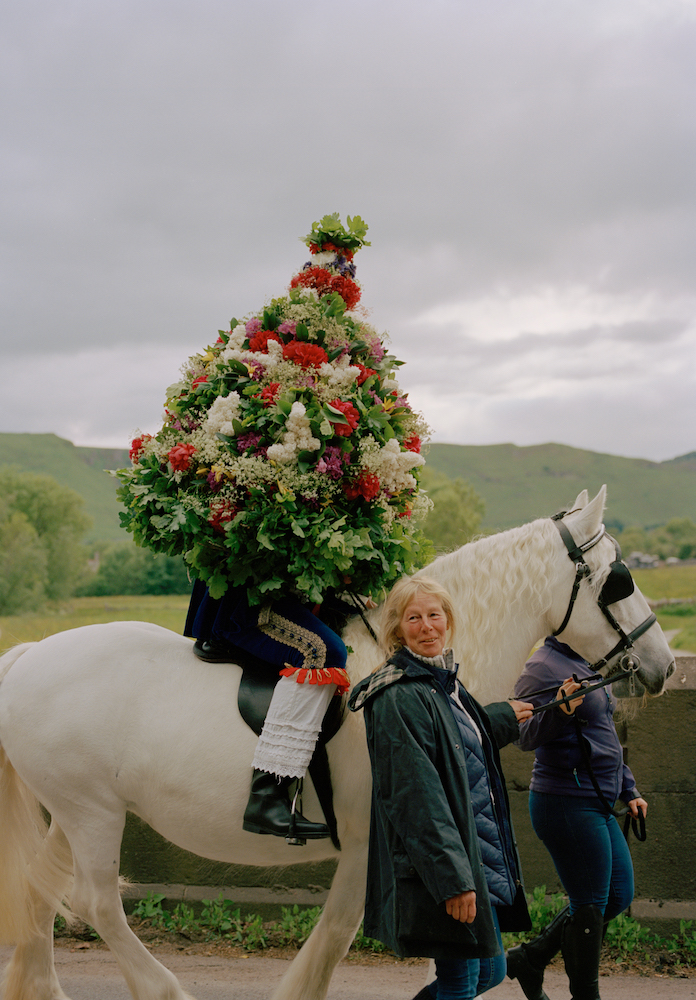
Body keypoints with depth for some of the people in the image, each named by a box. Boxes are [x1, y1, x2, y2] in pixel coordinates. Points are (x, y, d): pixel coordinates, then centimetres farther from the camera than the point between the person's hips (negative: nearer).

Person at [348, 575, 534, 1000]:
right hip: (446, 866, -9)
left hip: (484, 853, 9)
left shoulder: (446, 682, 11)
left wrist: (502, 719, 35)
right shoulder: (399, 698, -18)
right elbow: (418, 797, -23)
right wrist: (453, 879, -26)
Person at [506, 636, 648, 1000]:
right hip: (566, 803, -10)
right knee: (590, 904, -3)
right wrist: (559, 711, -42)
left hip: (598, 805, 10)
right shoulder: (544, 666, -14)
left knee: (618, 897, 14)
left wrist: (628, 790, 22)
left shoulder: (586, 665, 16)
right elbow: (527, 736, -23)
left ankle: (530, 957, 21)